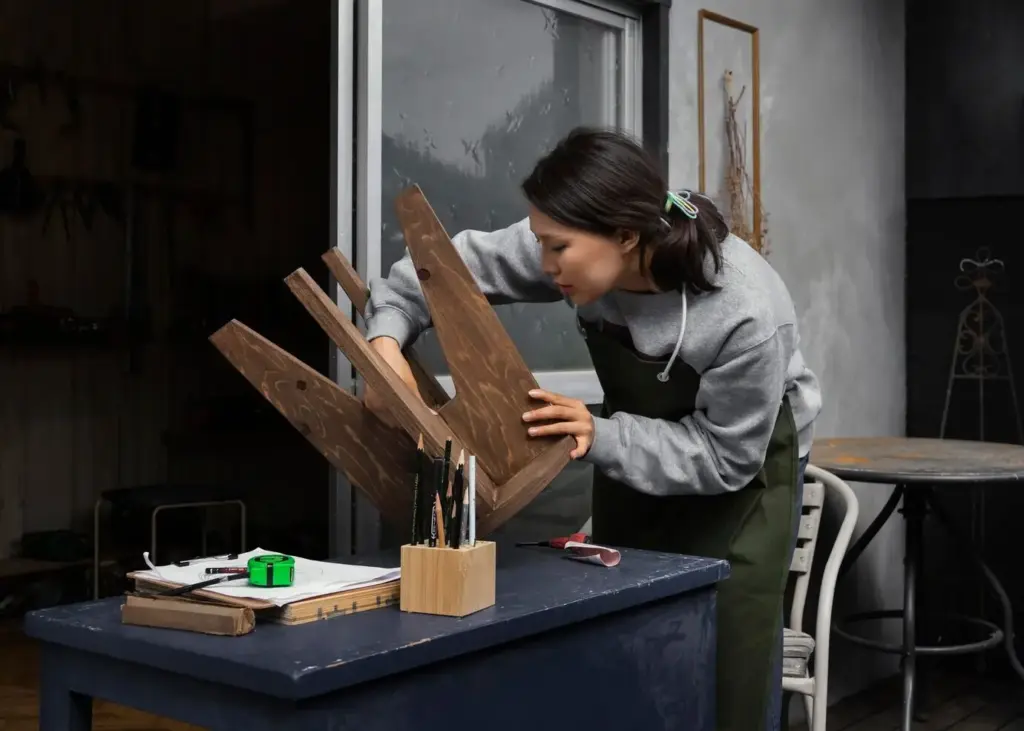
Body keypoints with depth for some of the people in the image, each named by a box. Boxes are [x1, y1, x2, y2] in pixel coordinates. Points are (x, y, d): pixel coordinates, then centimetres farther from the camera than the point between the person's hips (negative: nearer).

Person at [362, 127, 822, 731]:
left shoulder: (747, 314, -35)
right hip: (635, 462, 5)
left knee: (728, 671, -2)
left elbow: (726, 457, -26)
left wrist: (598, 437, -36)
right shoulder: (577, 249, -23)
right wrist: (386, 341, -29)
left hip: (745, 468, -4)